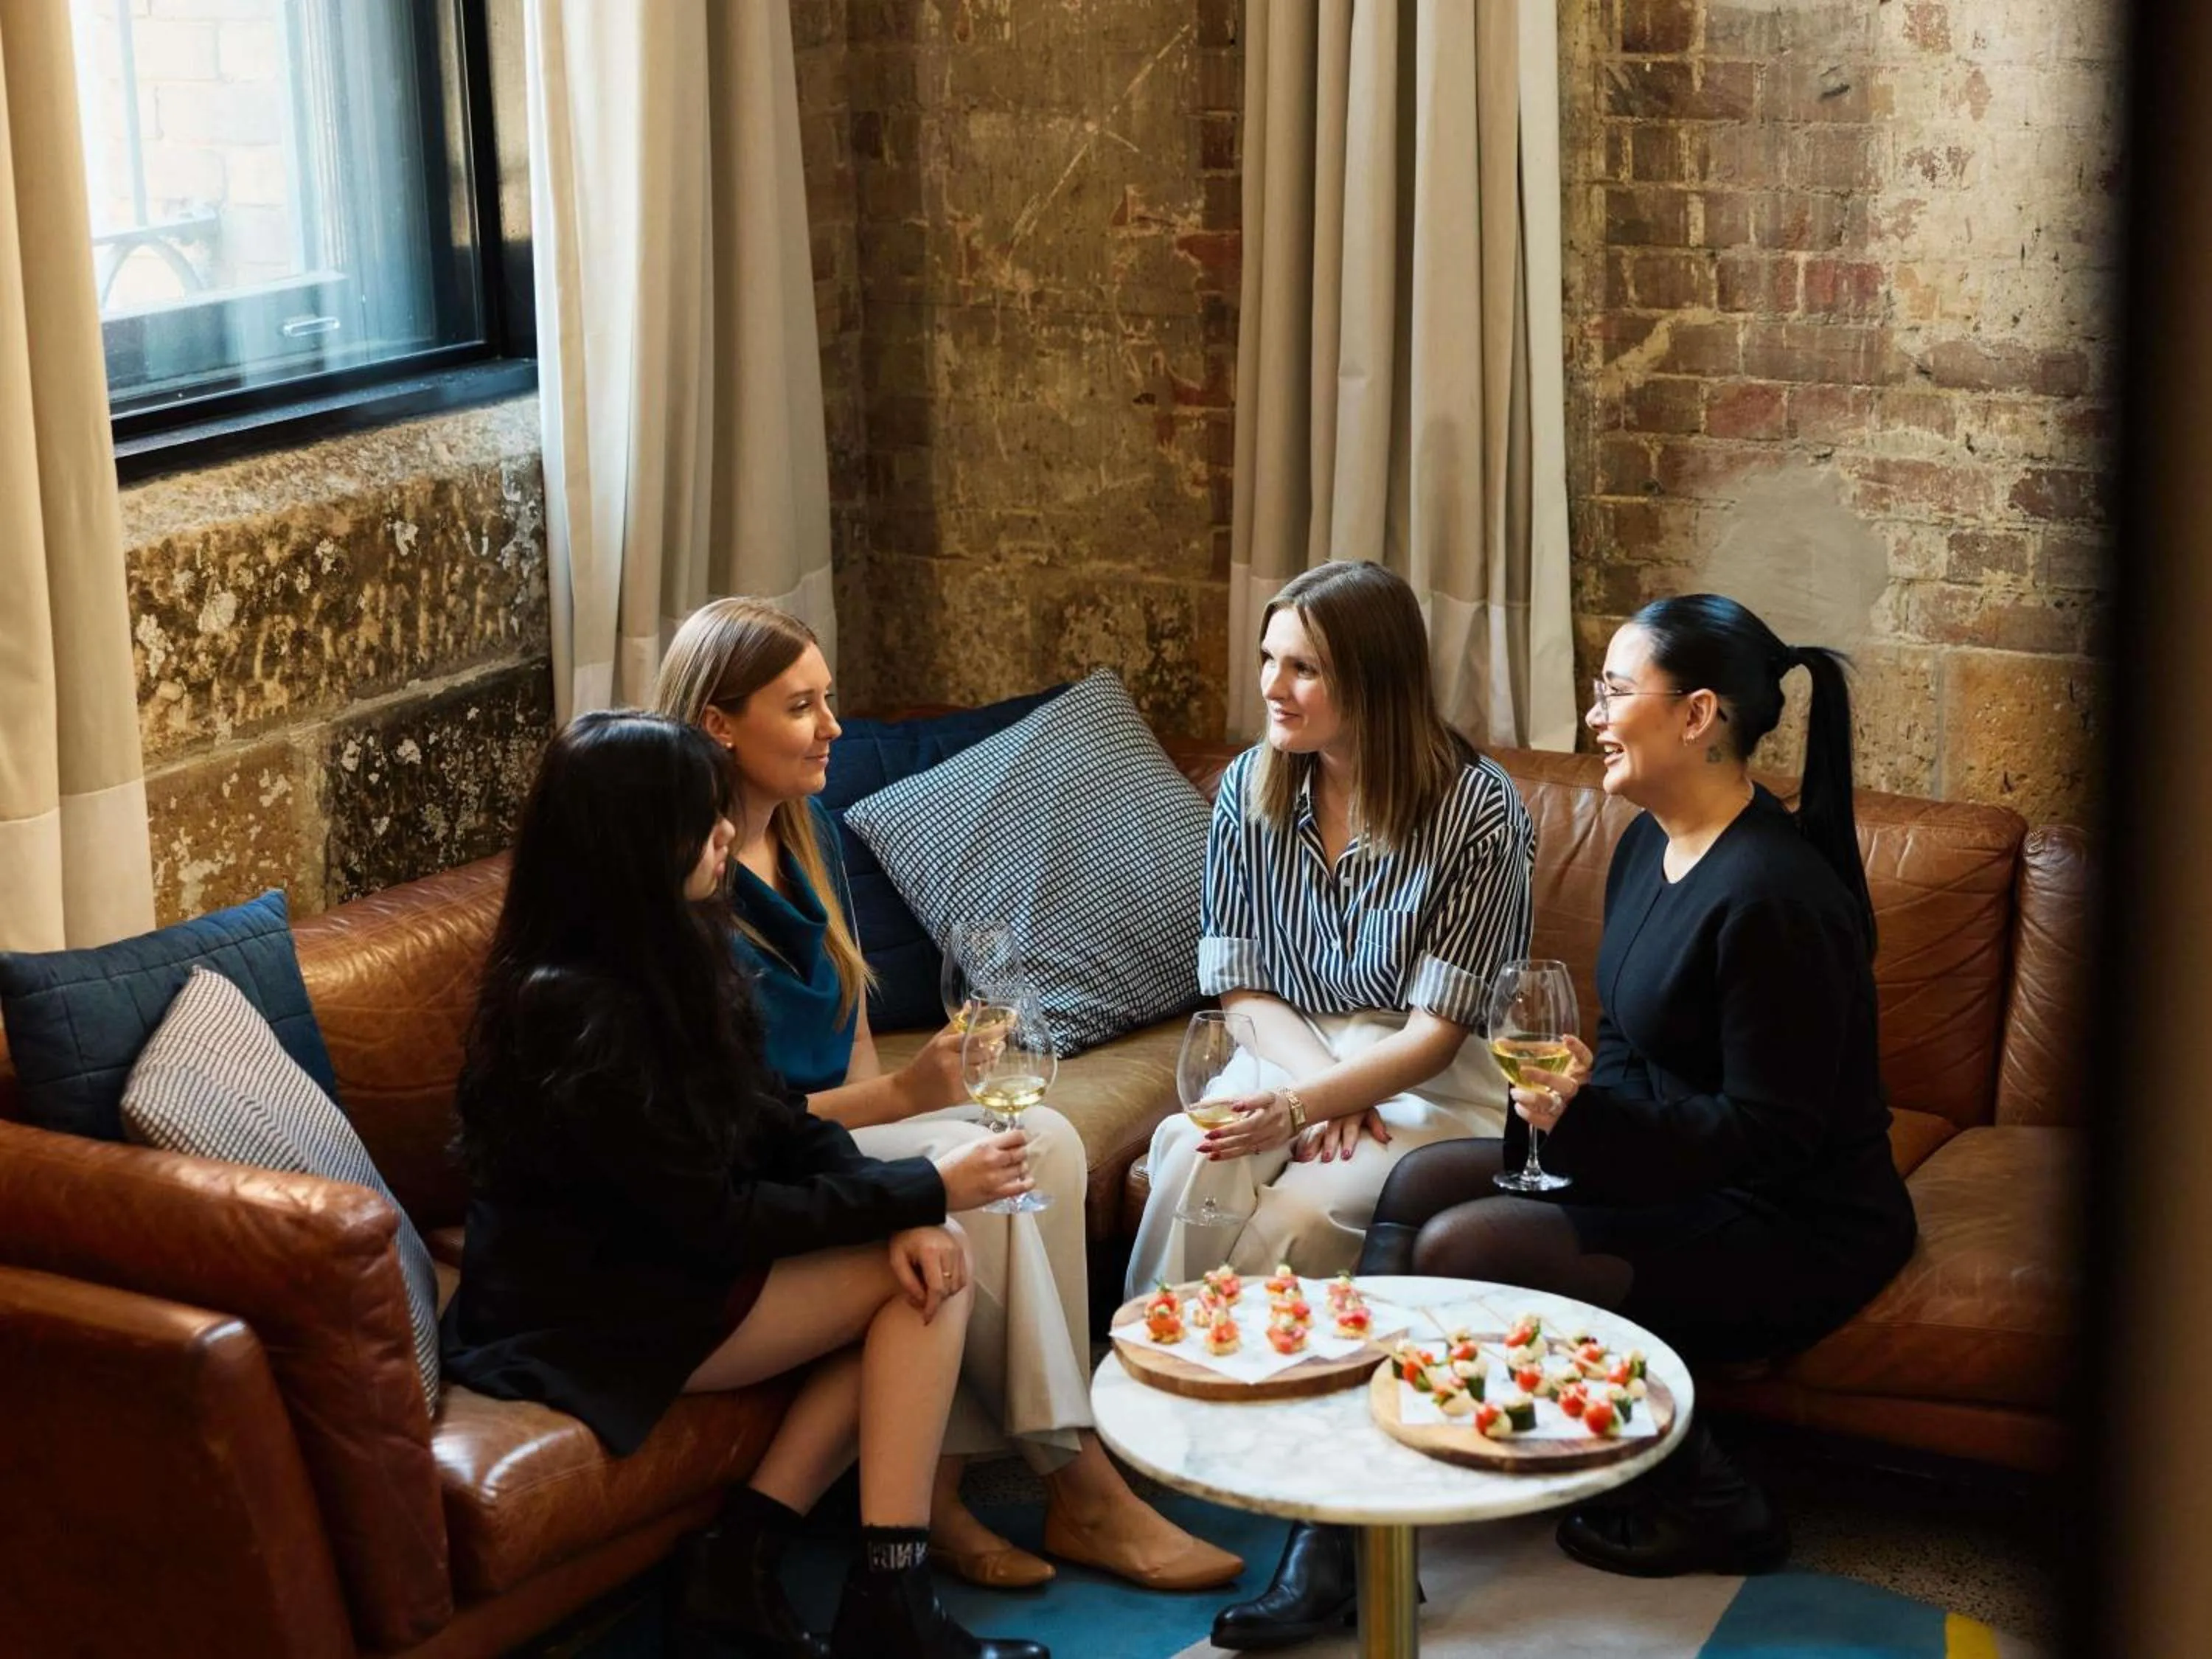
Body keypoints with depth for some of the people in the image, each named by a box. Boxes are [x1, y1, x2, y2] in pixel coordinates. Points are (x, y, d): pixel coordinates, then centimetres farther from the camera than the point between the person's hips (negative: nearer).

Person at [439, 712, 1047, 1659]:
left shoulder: (662, 955, 3)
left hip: (644, 1259, 8)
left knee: (929, 1263, -6)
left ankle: (742, 1556, -3)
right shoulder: (576, 1010, -25)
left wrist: (897, 1214, -14)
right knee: (924, 1279, -11)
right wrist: (924, 1194, -16)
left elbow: (780, 1121, 4)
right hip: (589, 1314, -8)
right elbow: (713, 1218, -22)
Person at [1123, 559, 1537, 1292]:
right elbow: (1238, 985, 4)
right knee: (1195, 1169, -29)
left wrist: (1301, 1106, -27)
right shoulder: (1249, 786, 1)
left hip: (1431, 1085, -3)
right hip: (1291, 1056, 3)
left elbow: (1435, 1032, -13)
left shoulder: (1476, 807, -13)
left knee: (1298, 1216, -31)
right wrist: (1328, 1087, -14)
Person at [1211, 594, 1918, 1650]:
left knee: (1461, 1252, -19)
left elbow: (1770, 1136, -23)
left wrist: (1589, 1110, -30)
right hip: (1670, 1163, 10)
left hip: (1794, 1231, -10)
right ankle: (1337, 1549, -9)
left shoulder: (1769, 896, -24)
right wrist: (1567, 1101, -2)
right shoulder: (1649, 846, 6)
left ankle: (1711, 1513, -2)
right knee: (1420, 1183, -6)